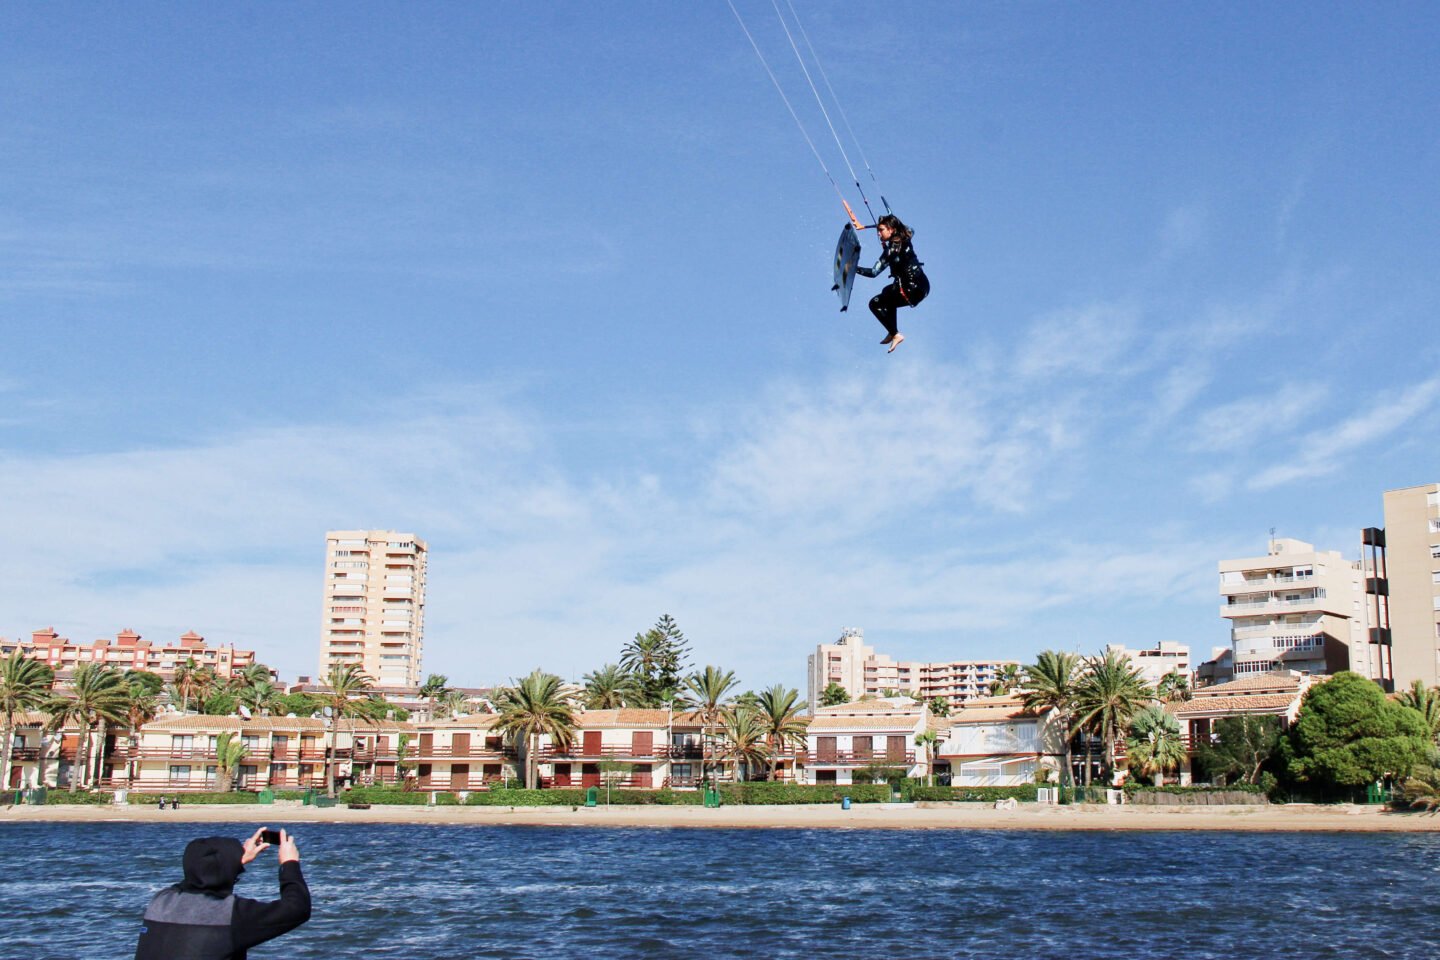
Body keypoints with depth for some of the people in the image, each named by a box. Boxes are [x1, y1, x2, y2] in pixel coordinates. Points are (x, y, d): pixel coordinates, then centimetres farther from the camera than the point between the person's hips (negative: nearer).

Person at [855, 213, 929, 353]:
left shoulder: (892, 248, -19)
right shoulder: (904, 239, 5)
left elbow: (874, 272, -24)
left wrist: (853, 268, -18)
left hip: (913, 290, -9)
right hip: (922, 284, 9)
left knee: (875, 303, 3)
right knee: (888, 292, 34)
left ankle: (895, 334, 0)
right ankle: (893, 332, 32)